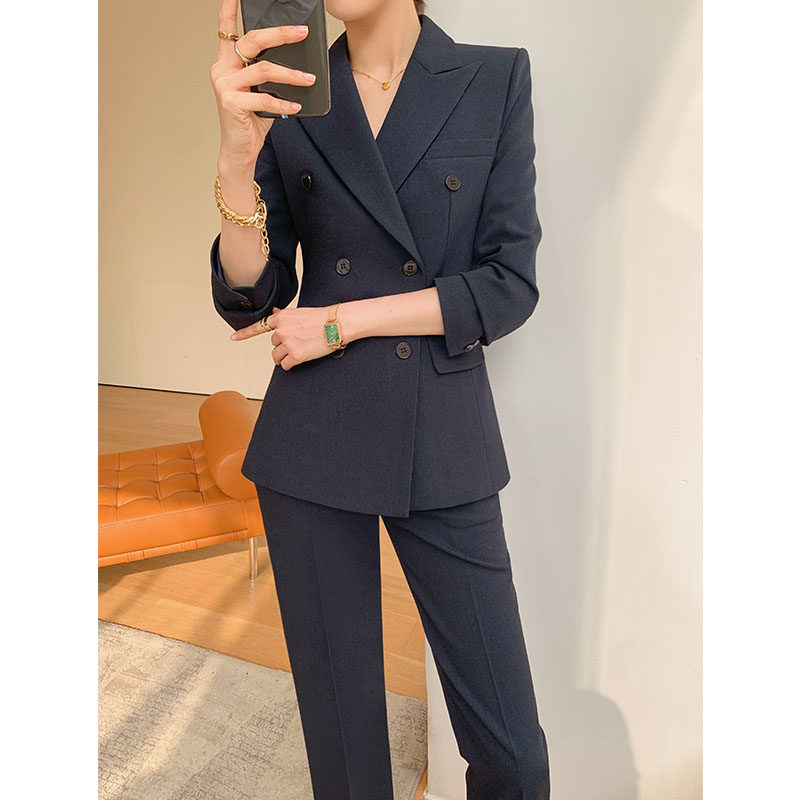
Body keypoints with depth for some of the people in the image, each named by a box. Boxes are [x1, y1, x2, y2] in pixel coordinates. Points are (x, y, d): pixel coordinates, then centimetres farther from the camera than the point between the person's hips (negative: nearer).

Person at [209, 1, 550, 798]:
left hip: (444, 442, 0)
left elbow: (510, 285, -4)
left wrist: (343, 321, -10)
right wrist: (237, 154, -16)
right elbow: (248, 303, 0)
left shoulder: (497, 79, 3)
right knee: (341, 724, 14)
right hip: (313, 445, 1)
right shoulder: (286, 95, 6)